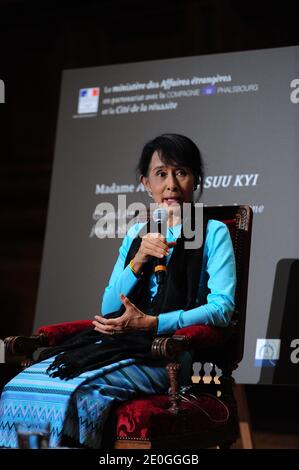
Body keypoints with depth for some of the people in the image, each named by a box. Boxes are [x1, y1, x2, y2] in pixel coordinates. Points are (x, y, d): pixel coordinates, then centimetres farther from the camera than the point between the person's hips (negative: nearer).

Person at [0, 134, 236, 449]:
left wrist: (151, 324, -17)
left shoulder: (213, 233, 6)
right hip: (117, 344, 5)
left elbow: (223, 307, -7)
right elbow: (108, 309, 16)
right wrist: (137, 262, -2)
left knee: (75, 392, -32)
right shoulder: (136, 234, 21)